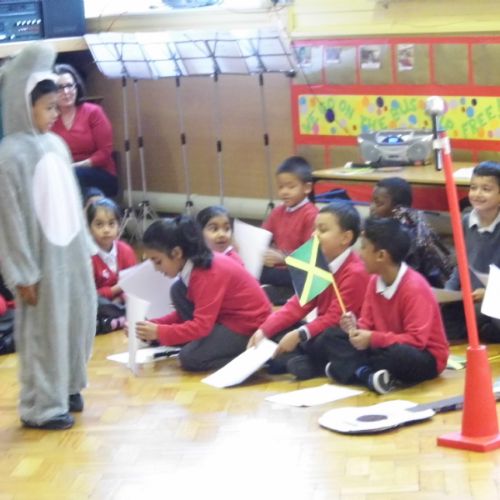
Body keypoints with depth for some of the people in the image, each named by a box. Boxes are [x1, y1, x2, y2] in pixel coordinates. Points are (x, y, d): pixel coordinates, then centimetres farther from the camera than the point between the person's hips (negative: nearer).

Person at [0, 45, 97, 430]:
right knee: (44, 329, 2)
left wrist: (85, 247, 14)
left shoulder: (55, 144, 5)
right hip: (43, 255, -7)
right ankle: (41, 406, 14)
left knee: (78, 319, 14)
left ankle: (66, 388, 31)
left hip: (71, 251, 7)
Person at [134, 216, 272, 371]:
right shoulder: (197, 263, 2)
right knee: (178, 291, 2)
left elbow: (202, 326, -32)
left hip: (248, 325, -10)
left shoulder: (209, 274, -27)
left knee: (190, 358, -21)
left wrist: (159, 332, -31)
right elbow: (185, 313, 11)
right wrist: (154, 325, -3)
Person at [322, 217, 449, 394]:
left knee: (398, 355, -42)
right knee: (333, 339, -4)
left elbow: (417, 340, -28)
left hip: (425, 358, -8)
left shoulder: (415, 288, -24)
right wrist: (355, 327, -18)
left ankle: (351, 368, -16)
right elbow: (368, 323, 6)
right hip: (387, 347, 8)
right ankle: (367, 375, -26)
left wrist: (373, 339, -30)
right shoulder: (374, 281, 0)